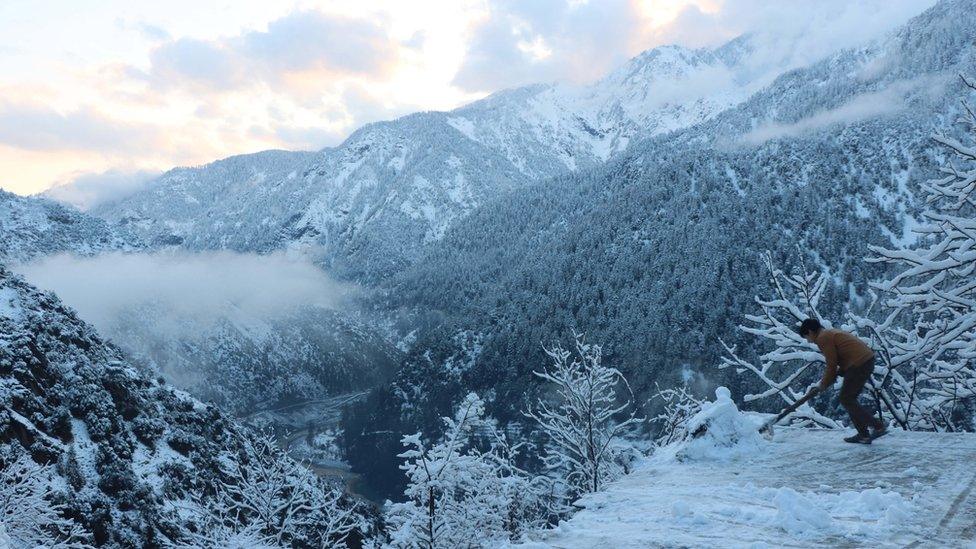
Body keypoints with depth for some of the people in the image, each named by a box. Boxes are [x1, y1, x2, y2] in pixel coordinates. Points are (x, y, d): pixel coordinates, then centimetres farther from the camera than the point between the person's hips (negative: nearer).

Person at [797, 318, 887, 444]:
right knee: (849, 399, 14)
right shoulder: (831, 334, 21)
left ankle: (878, 425, -4)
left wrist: (824, 385, 3)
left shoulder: (823, 339, -9)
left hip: (859, 364, -10)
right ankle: (863, 435, 15)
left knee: (846, 400, -2)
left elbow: (832, 365, -10)